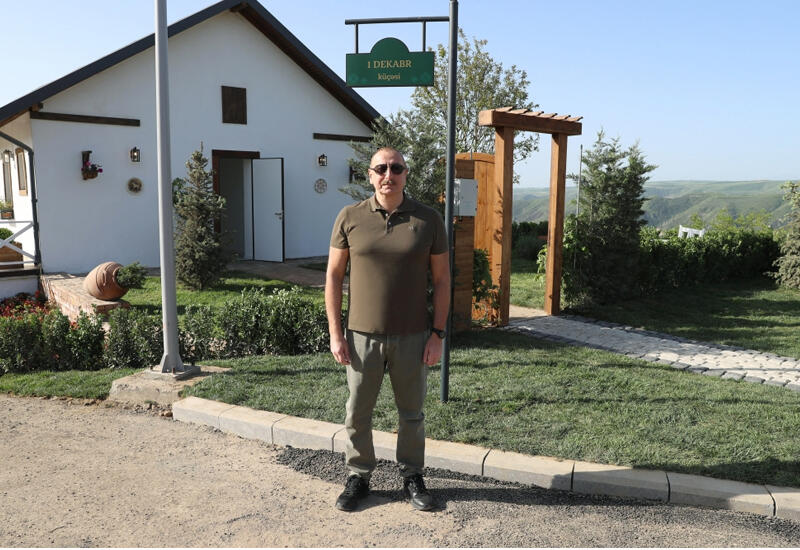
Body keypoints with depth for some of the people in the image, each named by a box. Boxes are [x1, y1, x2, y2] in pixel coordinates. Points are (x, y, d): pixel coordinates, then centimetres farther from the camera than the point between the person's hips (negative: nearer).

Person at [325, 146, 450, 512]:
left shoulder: (428, 219, -2)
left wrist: (438, 334, -3)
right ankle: (358, 477, 30)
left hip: (412, 338, 0)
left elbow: (441, 280, 2)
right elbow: (333, 276, 2)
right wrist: (335, 334, -3)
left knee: (412, 413, 13)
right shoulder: (350, 218, -2)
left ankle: (412, 478, 32)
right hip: (362, 336, 0)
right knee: (357, 413, 11)